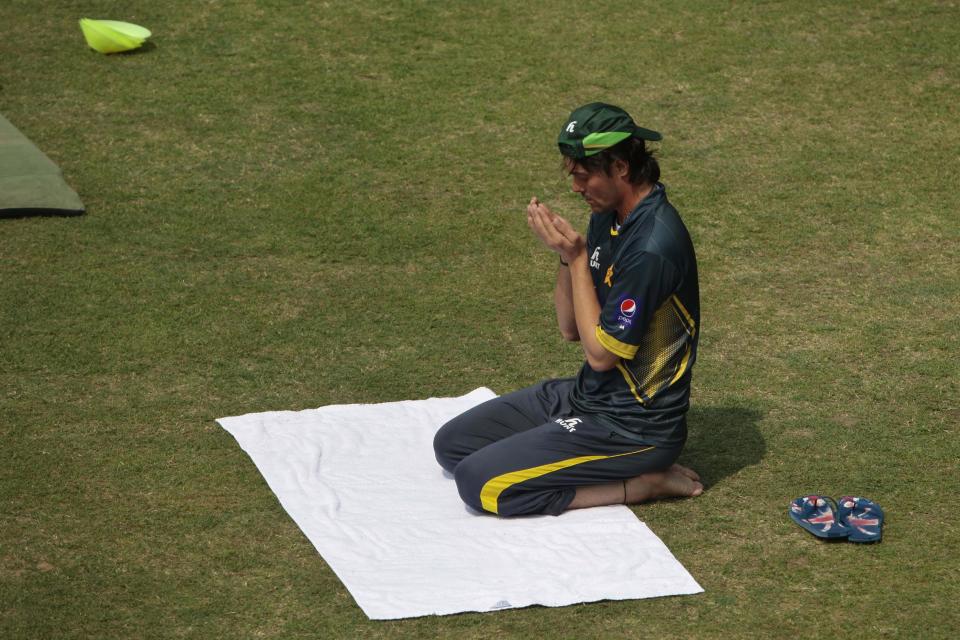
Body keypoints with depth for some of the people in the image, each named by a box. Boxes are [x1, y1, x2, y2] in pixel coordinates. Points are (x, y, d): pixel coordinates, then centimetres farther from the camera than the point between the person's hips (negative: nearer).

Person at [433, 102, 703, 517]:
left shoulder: (652, 244, -26)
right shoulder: (609, 216, 5)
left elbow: (601, 353, -20)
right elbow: (571, 329, 9)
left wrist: (577, 257, -18)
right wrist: (565, 253, -7)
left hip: (633, 428, -10)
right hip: (586, 395, 10)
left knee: (481, 483, -17)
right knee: (450, 444, 10)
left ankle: (641, 484, -5)